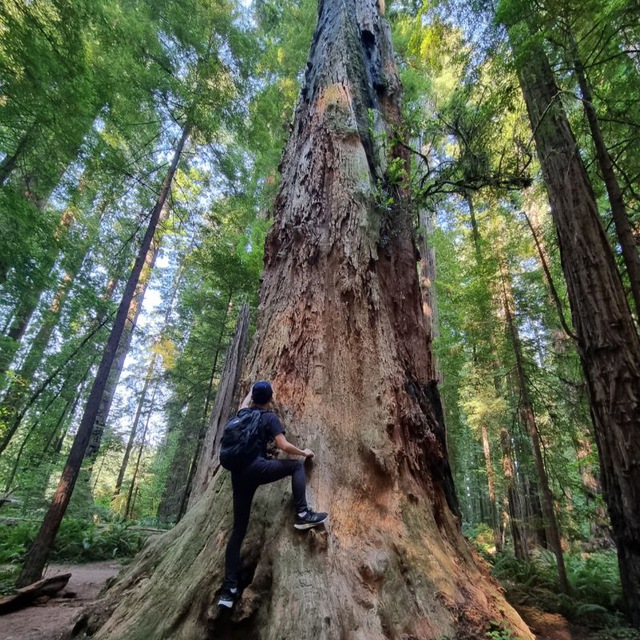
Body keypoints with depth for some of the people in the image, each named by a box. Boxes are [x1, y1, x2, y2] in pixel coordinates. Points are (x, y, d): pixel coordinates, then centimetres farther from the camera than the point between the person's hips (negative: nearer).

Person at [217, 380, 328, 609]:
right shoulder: (270, 418, 1)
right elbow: (284, 446, -6)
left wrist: (251, 392, 62)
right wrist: (304, 452, 11)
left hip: (238, 473, 6)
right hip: (256, 468, -6)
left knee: (238, 528, 10)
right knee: (297, 466, 9)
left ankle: (229, 588, 10)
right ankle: (303, 514, -3)